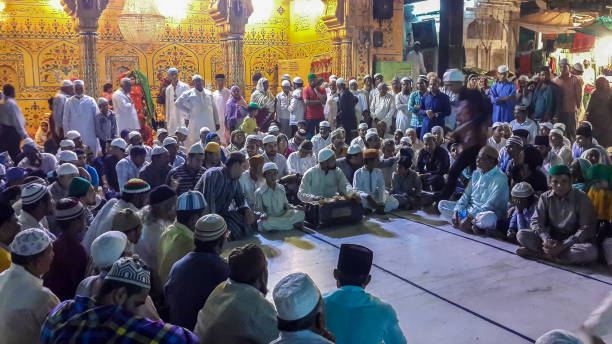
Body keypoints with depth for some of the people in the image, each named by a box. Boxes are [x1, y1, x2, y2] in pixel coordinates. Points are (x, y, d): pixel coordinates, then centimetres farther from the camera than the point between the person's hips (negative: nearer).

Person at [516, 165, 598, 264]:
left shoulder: (581, 198, -10)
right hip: (551, 239, 2)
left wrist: (563, 245, -24)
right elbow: (536, 221, -4)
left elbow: (586, 228, -14)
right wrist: (546, 239, -25)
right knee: (521, 234, -17)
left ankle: (538, 253, -33)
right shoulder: (545, 197, -1)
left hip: (572, 241, -2)